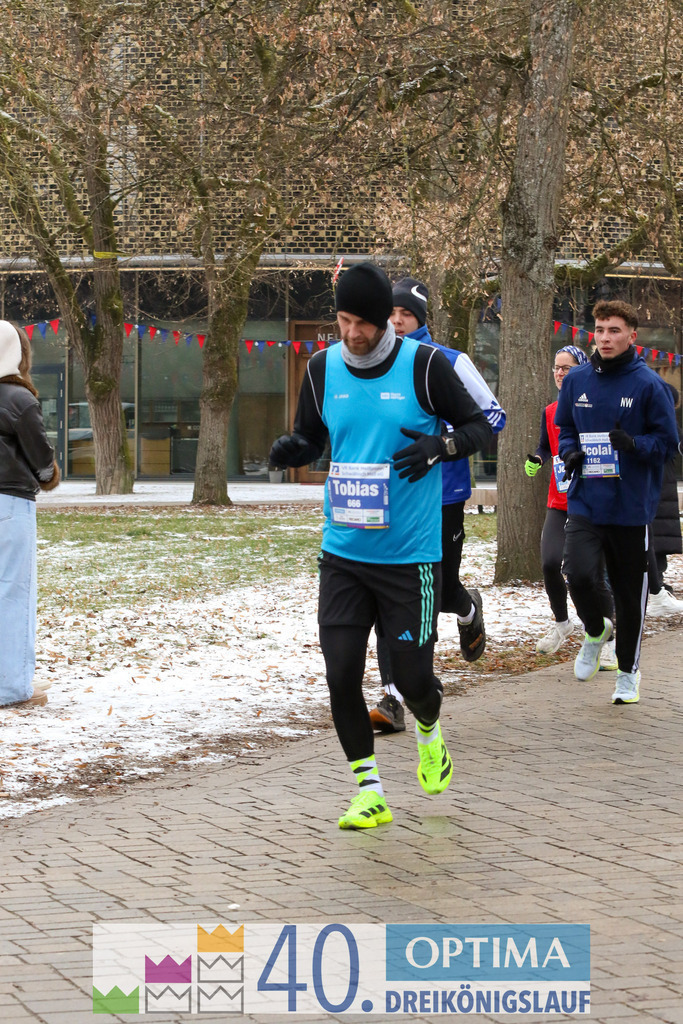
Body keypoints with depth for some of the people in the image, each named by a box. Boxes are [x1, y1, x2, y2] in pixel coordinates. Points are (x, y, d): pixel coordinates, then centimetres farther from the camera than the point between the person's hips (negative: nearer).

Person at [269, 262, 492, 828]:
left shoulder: (425, 364, -7)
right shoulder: (323, 367, 3)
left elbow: (479, 425, 1)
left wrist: (440, 446, -20)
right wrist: (293, 448, -9)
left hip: (411, 553, -3)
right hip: (343, 552, 3)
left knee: (412, 676, 0)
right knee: (341, 672, -6)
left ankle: (429, 732, 37)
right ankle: (370, 791, 9)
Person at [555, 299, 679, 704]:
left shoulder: (649, 385, -7)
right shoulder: (577, 381, 4)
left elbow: (668, 443, -3)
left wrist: (634, 444, -22)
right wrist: (571, 453, -2)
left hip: (631, 505, -2)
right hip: (585, 501, 2)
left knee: (630, 592, 8)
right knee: (578, 573, -18)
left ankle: (628, 671, 27)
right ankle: (596, 632, 15)